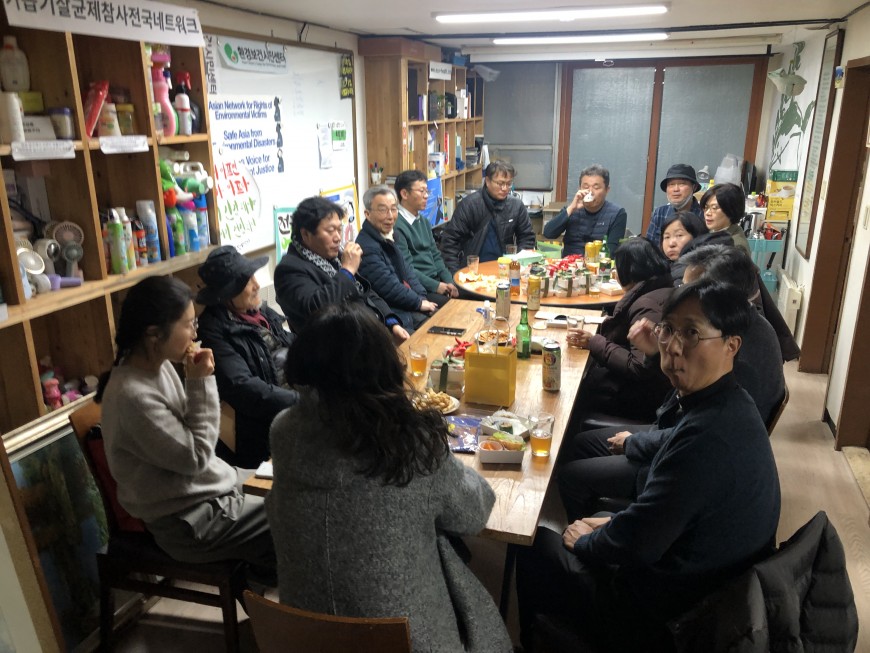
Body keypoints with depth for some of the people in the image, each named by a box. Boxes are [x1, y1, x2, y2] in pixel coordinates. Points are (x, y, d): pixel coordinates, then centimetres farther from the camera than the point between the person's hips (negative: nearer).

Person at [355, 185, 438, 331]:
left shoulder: (392, 237, 10)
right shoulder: (366, 247, -20)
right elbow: (388, 286, -20)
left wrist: (423, 298, 0)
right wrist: (419, 303, -8)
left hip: (409, 307, 9)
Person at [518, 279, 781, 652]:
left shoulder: (709, 435, -34)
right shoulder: (729, 406, -1)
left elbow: (637, 544, -28)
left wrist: (584, 541, -9)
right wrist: (615, 523, 8)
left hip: (669, 618, -8)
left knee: (535, 548, 8)